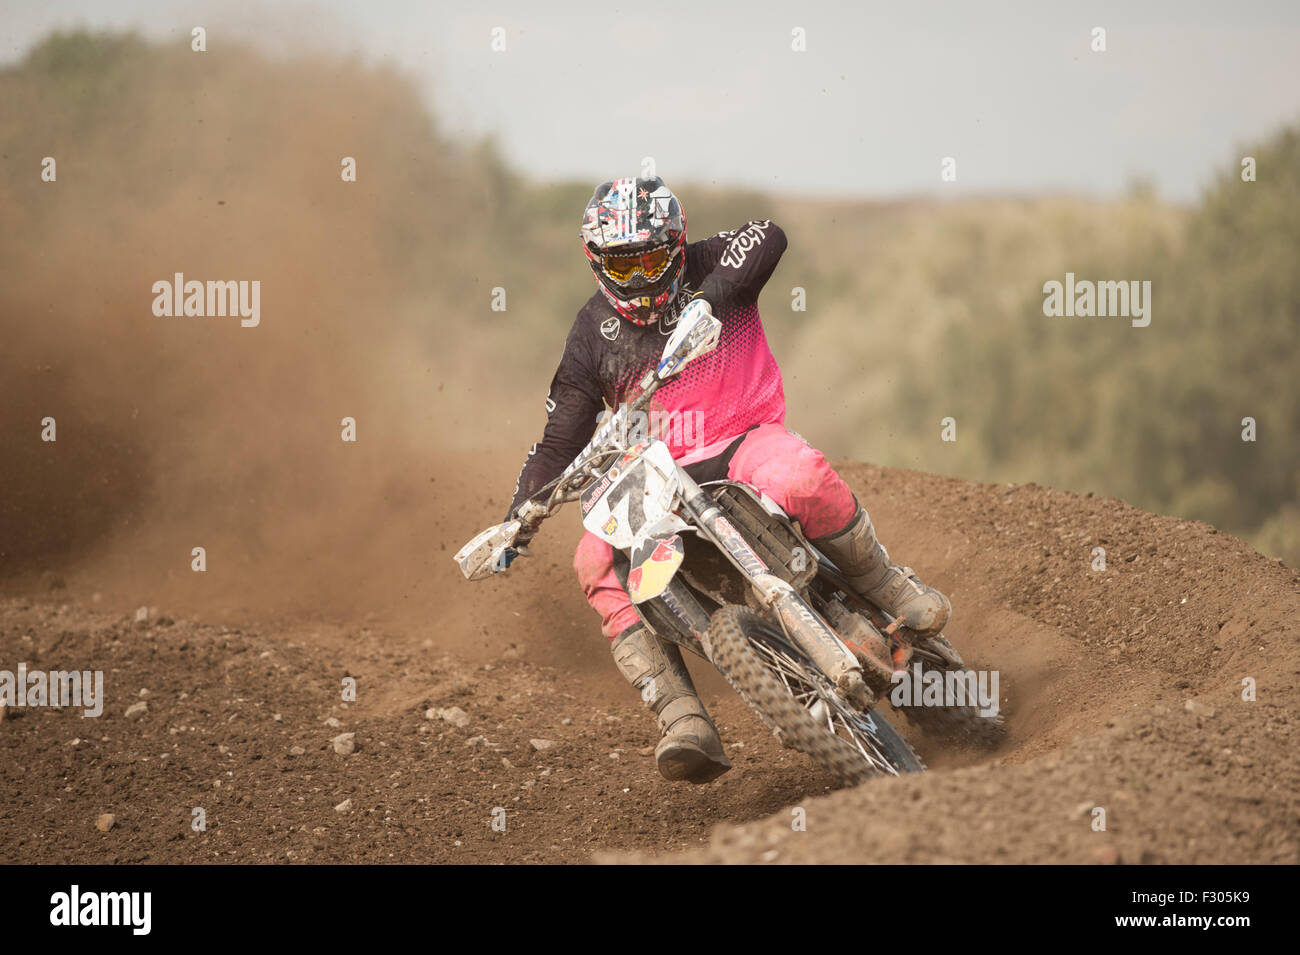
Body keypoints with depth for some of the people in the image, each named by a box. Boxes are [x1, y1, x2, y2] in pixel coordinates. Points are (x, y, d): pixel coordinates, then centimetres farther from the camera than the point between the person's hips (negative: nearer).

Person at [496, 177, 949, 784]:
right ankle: (686, 726, -32)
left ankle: (887, 587, -12)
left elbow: (766, 237, -23)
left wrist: (707, 298, -39)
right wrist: (518, 522, -4)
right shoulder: (592, 334, 8)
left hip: (744, 440, -3)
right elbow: (561, 440, 10)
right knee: (598, 563, -25)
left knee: (796, 476, -38)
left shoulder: (705, 269, 0)